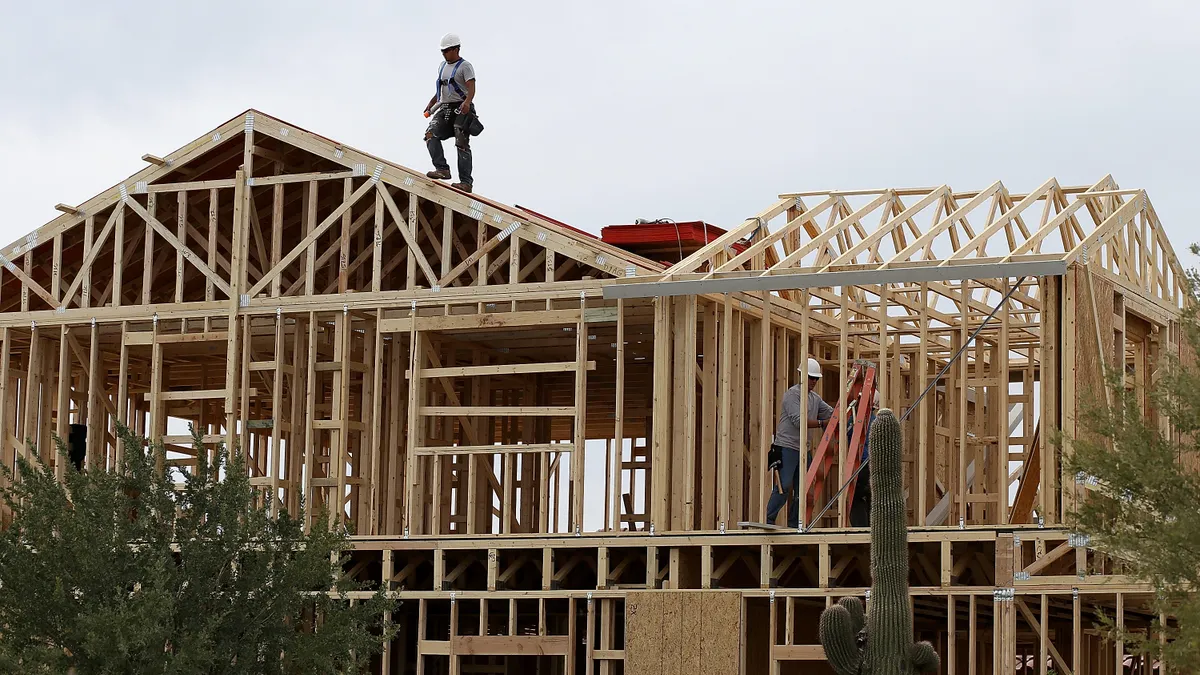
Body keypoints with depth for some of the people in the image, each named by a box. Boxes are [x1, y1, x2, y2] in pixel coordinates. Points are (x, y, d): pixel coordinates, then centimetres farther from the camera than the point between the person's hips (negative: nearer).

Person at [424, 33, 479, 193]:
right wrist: (430, 105, 25)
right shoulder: (442, 66, 19)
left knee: (462, 144, -9)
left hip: (461, 109, -7)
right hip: (445, 108, 7)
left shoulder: (465, 66, -4)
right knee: (431, 134, -17)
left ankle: (466, 182, -10)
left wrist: (467, 102, -35)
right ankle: (442, 169, -24)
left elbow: (471, 88, -17)